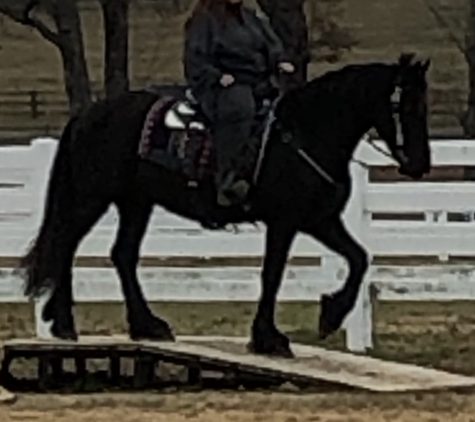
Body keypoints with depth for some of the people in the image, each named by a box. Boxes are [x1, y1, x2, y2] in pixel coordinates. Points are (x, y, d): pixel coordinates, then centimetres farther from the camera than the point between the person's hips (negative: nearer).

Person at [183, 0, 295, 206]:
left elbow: (271, 44, 21)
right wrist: (217, 77, -18)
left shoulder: (251, 18, 22)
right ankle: (227, 179, -43)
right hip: (223, 85, -7)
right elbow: (194, 58, -4)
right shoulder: (204, 21, 4)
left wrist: (281, 61, 1)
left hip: (257, 82, 8)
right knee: (239, 108, -37)